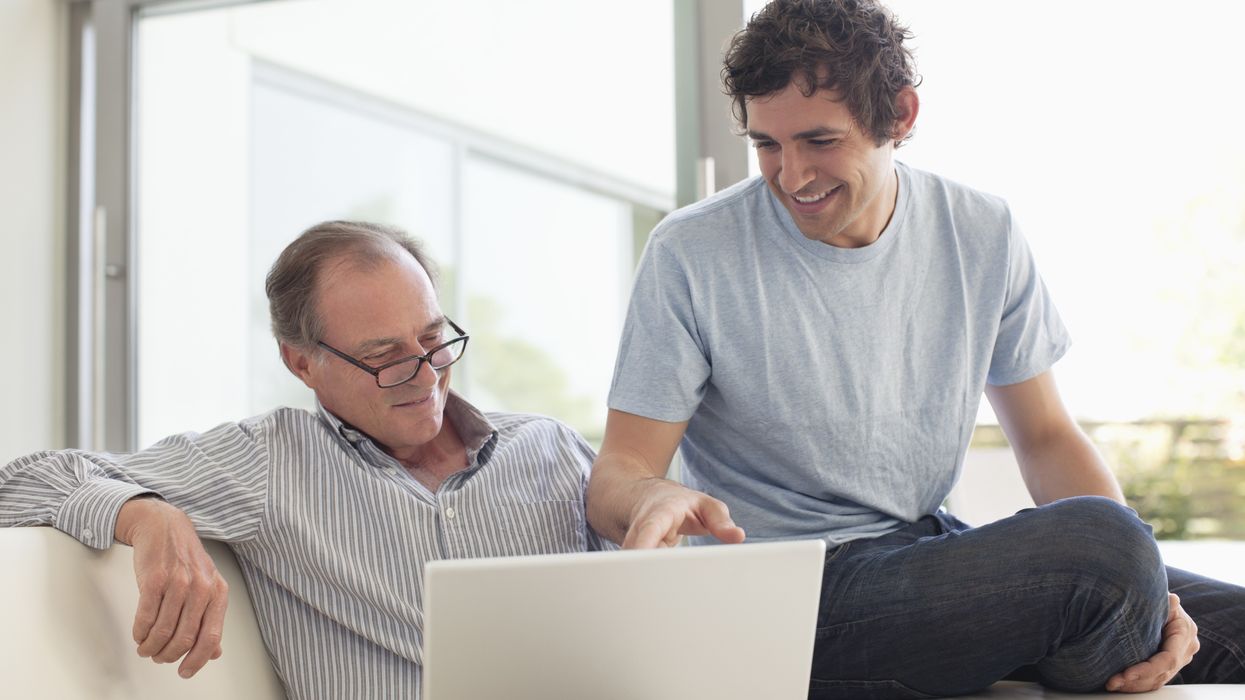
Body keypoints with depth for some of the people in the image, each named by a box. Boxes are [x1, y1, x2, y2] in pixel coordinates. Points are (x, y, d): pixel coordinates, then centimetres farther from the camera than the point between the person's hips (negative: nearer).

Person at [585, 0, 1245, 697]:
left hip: (937, 549, 5)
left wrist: (1137, 582, -9)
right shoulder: (691, 255, -9)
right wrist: (650, 498, -34)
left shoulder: (983, 235, 3)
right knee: (1096, 537, -27)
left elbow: (1047, 436, 9)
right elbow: (617, 470, -8)